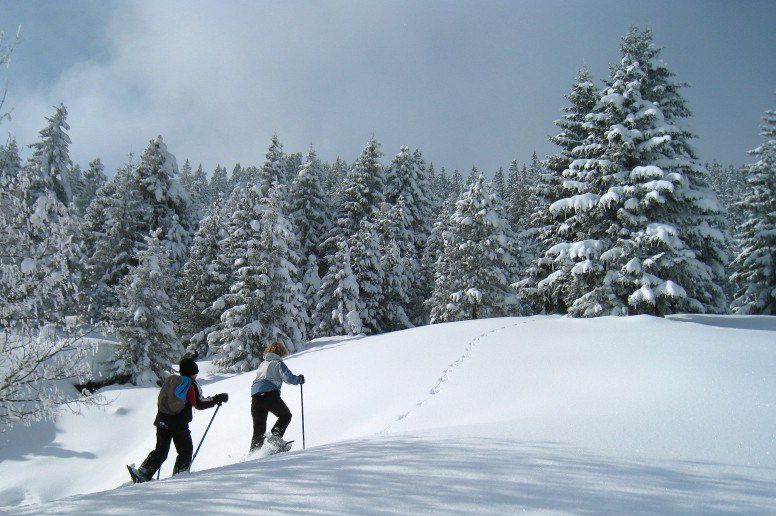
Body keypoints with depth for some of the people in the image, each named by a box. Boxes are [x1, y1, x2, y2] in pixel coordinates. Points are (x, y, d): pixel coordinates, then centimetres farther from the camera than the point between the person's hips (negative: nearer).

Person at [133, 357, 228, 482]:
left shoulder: (170, 379, 10)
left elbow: (162, 399, 18)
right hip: (179, 424, -6)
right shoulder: (191, 385, -9)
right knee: (185, 452, 11)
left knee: (161, 451, 15)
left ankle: (142, 474, 6)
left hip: (162, 420, 6)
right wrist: (217, 399, -6)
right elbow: (199, 404, -14)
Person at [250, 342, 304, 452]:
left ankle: (253, 451, 3)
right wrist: (300, 379, 13)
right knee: (285, 415, 15)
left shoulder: (262, 364, 25)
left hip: (255, 396, 6)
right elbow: (289, 378, -5)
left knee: (259, 429, 11)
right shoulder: (278, 363, 4)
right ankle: (275, 436, -6)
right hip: (269, 394, -6)